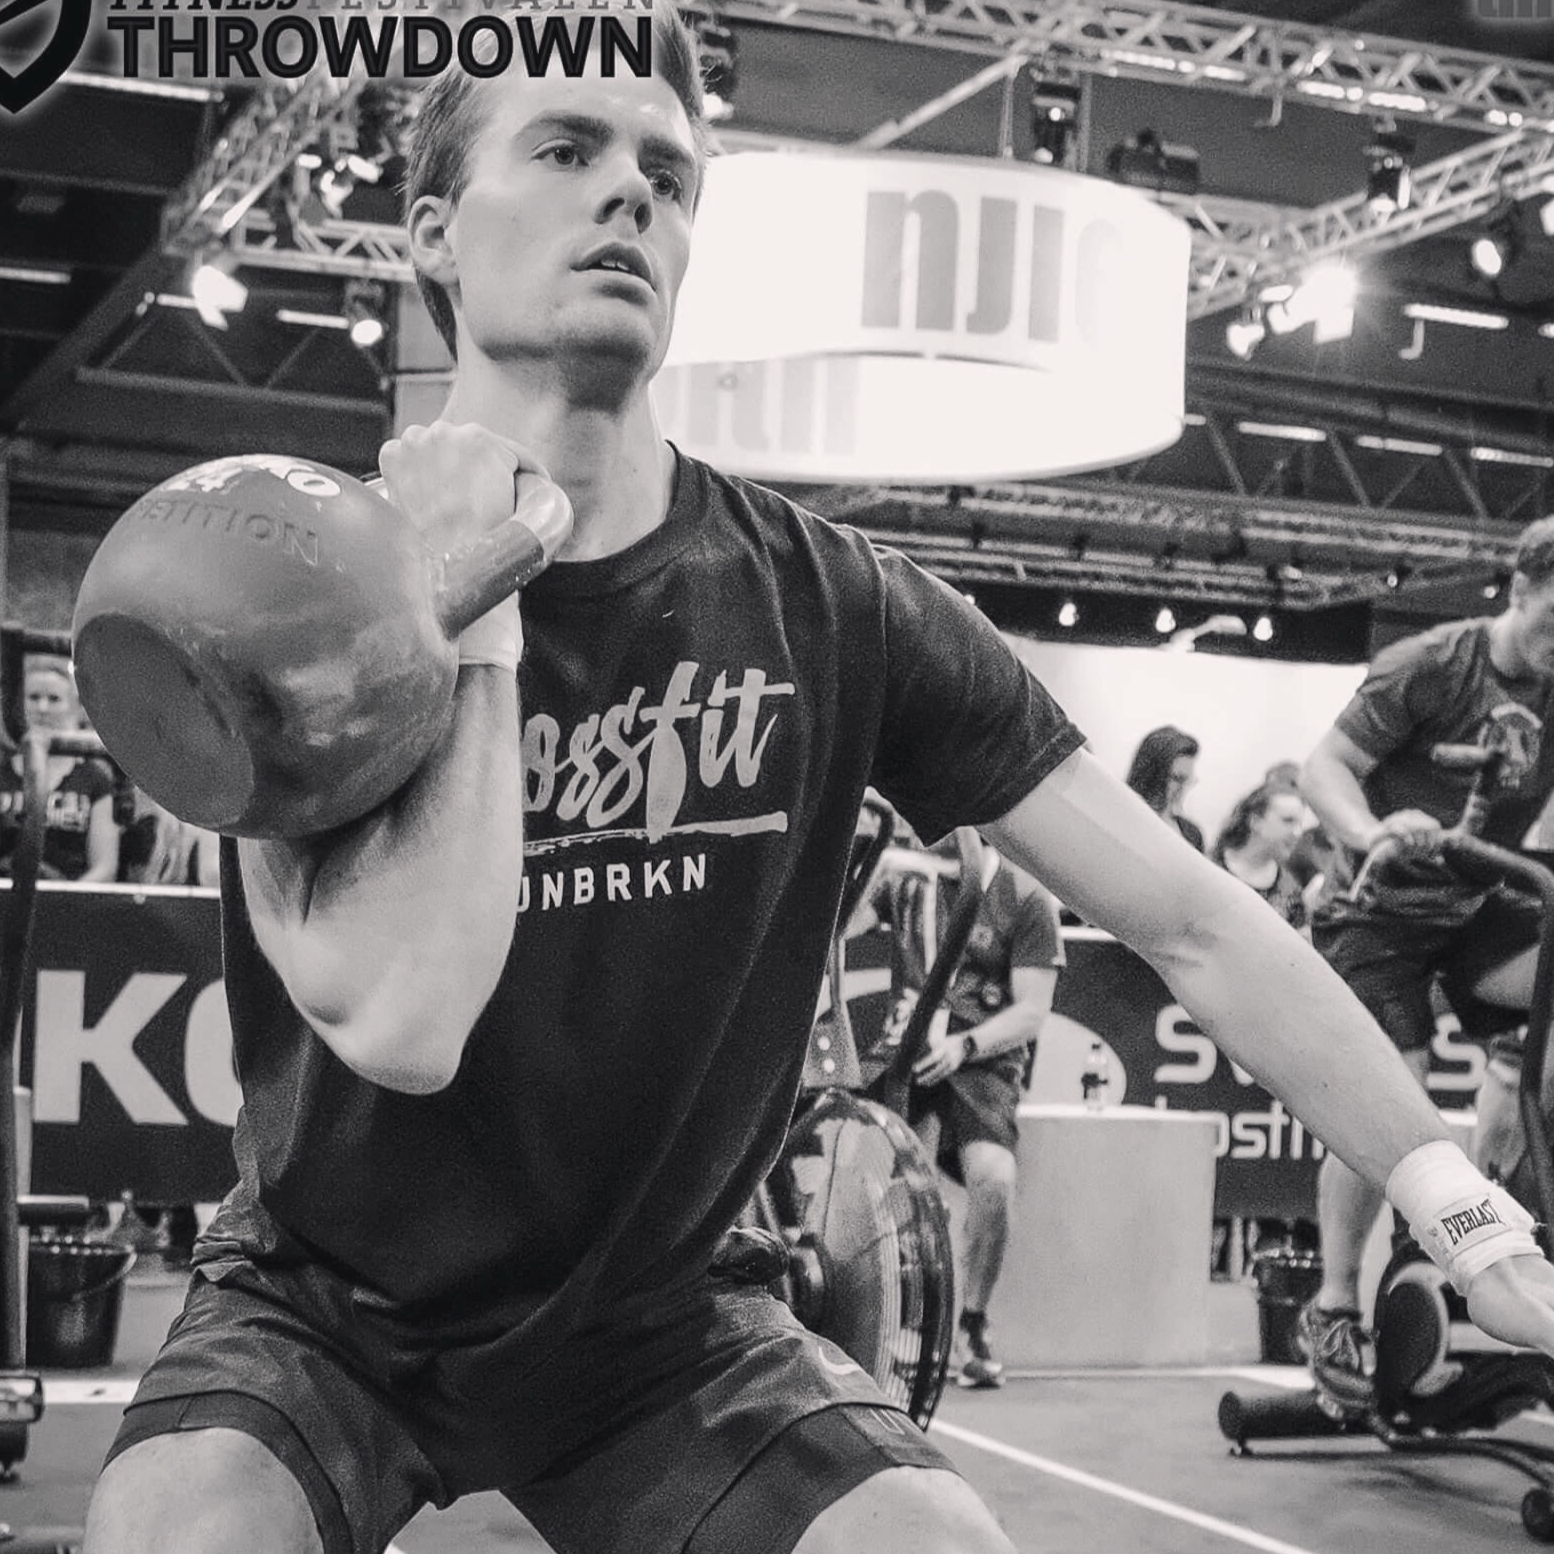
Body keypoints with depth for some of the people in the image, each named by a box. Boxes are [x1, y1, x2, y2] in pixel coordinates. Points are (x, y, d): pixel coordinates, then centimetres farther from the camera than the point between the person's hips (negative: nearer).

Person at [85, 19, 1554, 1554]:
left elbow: (1188, 919, -11)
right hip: (324, 1310, -1)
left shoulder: (828, 609, -11)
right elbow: (397, 1019, -29)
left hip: (650, 1321, 2)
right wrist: (472, 611, -26)